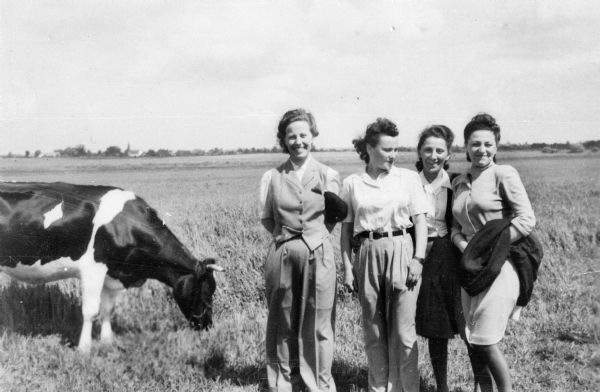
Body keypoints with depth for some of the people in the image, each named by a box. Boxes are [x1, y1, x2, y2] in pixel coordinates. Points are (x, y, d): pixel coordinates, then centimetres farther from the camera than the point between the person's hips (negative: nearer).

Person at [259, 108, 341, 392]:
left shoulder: (328, 175, 3)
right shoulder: (272, 177, 5)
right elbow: (266, 218, 10)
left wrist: (312, 237, 0)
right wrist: (284, 236, 1)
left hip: (318, 255, -1)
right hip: (281, 255, 1)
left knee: (317, 325, 2)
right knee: (281, 324, 9)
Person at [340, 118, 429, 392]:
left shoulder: (409, 178, 4)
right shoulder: (352, 183, 5)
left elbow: (420, 220, 3)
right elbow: (346, 228, 8)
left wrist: (418, 258, -6)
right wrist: (347, 266, 2)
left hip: (401, 251, -1)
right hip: (367, 256, 1)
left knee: (403, 331, -2)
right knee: (373, 331, 8)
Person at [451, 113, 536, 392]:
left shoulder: (504, 174, -6)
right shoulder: (458, 182, 12)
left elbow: (527, 220, -12)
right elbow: (456, 226, 13)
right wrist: (465, 248, -8)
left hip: (499, 265, -6)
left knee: (484, 343, -8)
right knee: (472, 342, 8)